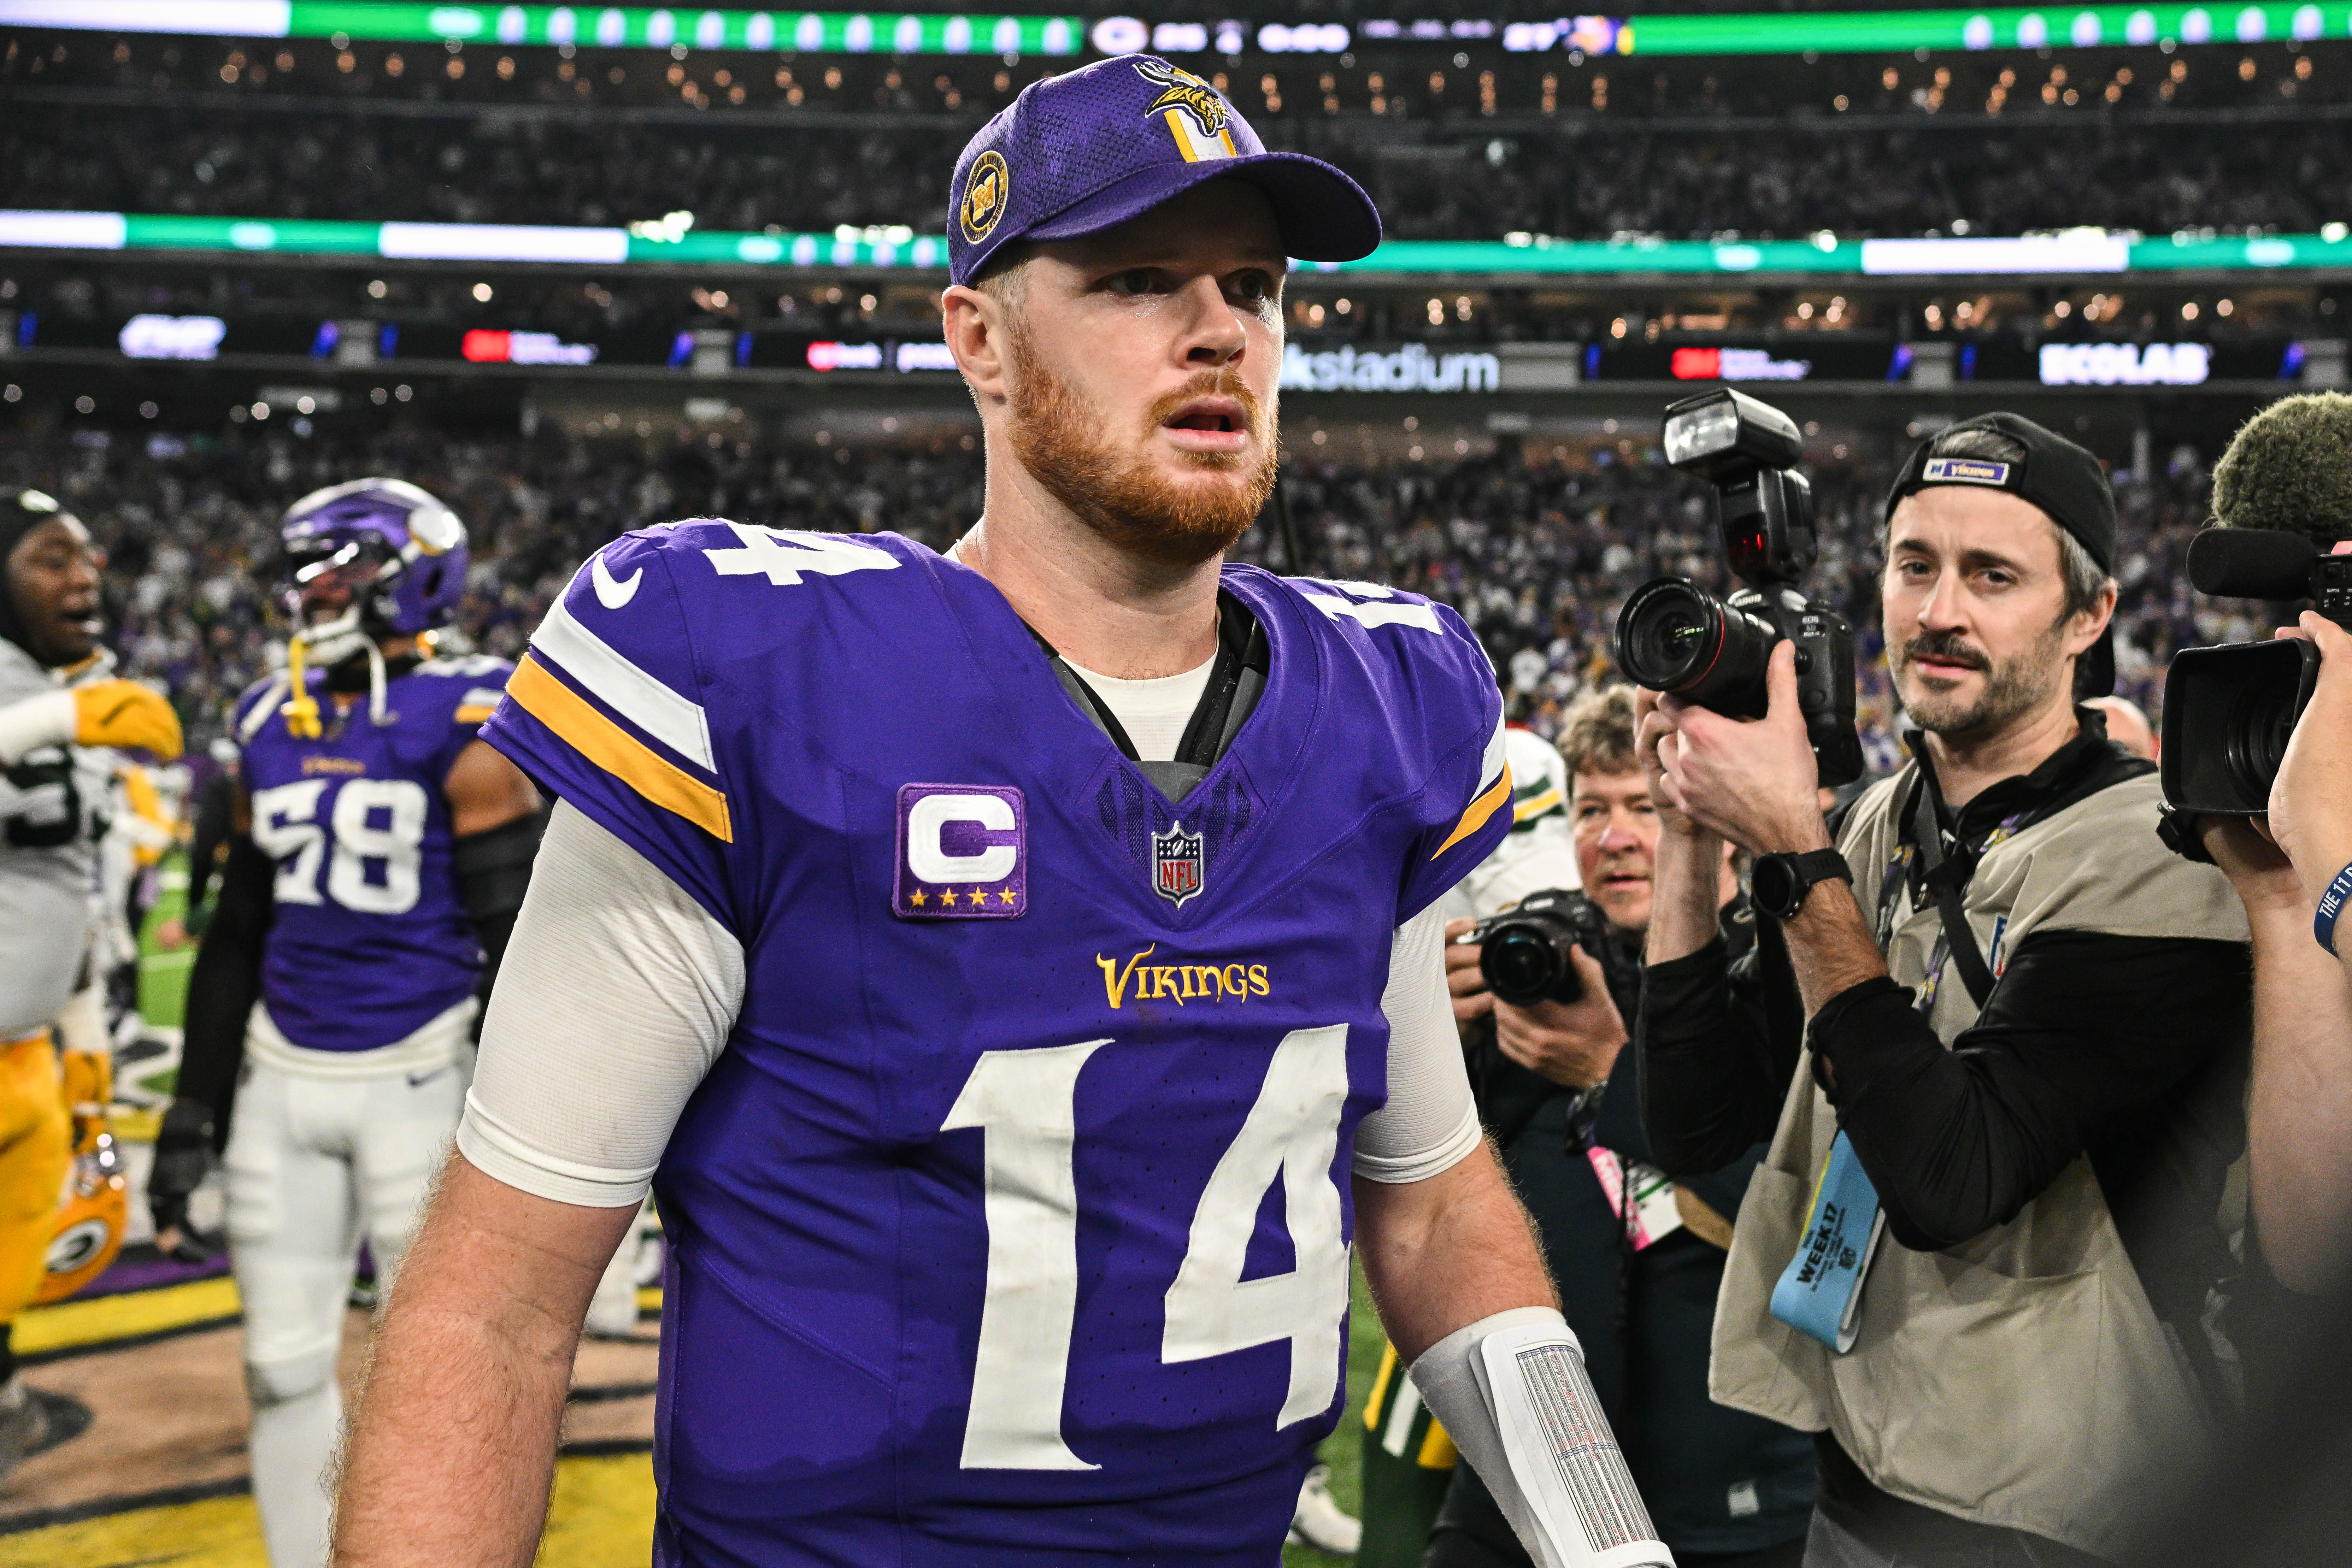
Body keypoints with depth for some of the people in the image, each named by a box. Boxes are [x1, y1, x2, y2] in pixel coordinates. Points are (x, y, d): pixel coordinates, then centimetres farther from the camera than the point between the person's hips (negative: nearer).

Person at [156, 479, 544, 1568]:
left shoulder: (462, 720, -9)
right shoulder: (271, 724, 9)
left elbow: (519, 936, -10)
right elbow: (236, 932, 14)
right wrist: (194, 1108, 13)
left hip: (419, 1077, -6)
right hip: (281, 1076, 6)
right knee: (284, 1367, 10)